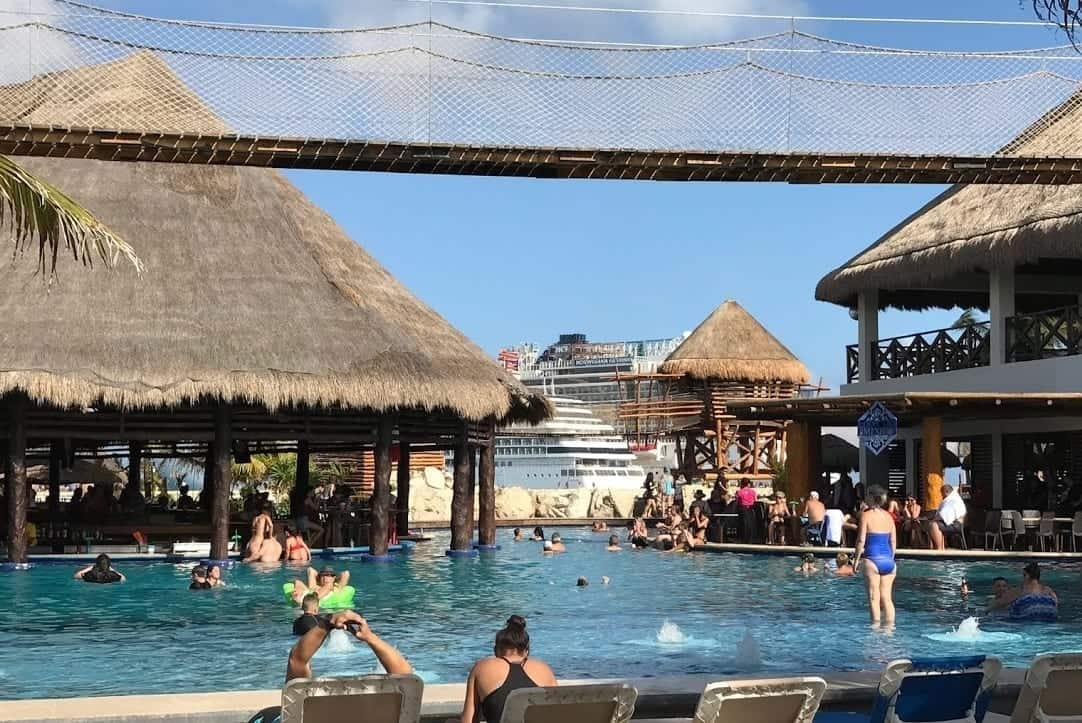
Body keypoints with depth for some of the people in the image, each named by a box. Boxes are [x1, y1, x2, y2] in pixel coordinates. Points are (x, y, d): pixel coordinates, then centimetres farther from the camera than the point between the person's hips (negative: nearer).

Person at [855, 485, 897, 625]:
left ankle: (876, 625, -6)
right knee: (887, 597, 7)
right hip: (888, 560, 5)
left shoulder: (866, 515, -5)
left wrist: (857, 559, -1)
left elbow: (861, 540, -9)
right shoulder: (888, 516, 11)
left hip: (872, 559, -5)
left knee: (874, 598, -2)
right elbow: (893, 541, 12)